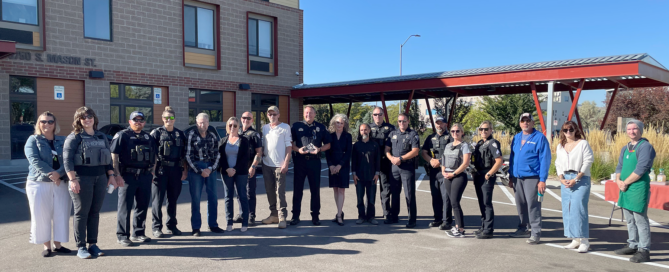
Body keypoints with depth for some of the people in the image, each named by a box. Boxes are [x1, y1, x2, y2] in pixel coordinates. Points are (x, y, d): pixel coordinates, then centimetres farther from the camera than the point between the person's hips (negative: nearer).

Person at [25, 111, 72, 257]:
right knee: (41, 215, 2)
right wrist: (50, 174, -19)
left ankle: (57, 244, 15)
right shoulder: (33, 140, 4)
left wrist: (59, 173, -19)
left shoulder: (63, 141, 10)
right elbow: (34, 160, -10)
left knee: (61, 215, 3)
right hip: (39, 184, -2)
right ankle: (46, 246, 13)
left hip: (61, 183, 2)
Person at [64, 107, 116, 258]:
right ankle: (81, 247, 8)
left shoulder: (102, 137, 14)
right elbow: (67, 159, -10)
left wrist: (111, 175, 11)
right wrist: (73, 179, -18)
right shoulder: (74, 137, -2)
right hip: (82, 178, -5)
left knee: (95, 212, 9)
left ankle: (93, 244, 17)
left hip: (100, 178, 5)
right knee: (81, 213, 0)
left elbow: (108, 158, 19)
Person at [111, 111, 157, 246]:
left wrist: (152, 172, 11)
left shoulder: (148, 137, 15)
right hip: (127, 176, -5)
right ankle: (122, 235, 10)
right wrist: (117, 175, -15)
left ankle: (138, 233, 22)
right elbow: (114, 156, -8)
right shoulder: (122, 135, -2)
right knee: (125, 207, 1)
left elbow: (154, 156, 21)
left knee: (143, 206, 10)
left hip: (145, 176, 5)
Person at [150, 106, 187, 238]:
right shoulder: (156, 133, 0)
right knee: (157, 200, 0)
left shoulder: (180, 134, 11)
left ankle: (171, 226, 21)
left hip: (176, 170, 4)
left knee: (173, 200, 11)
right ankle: (157, 227, 8)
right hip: (160, 170, -4)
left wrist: (185, 170, 7)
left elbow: (184, 154, 13)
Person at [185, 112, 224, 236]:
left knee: (213, 197, 7)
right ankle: (196, 228, 9)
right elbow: (188, 156, -6)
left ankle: (213, 225, 19)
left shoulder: (213, 136, 7)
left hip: (211, 169, 4)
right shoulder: (191, 135, -3)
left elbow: (217, 154, 8)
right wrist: (199, 171, -9)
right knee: (195, 199, 0)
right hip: (195, 169, -4)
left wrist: (211, 169, -5)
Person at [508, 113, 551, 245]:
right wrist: (511, 177, 14)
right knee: (520, 205, 12)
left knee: (533, 205, -6)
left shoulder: (540, 138, -4)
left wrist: (542, 180, -14)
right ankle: (523, 229, 25)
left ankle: (535, 233, 1)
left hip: (532, 178, -6)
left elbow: (545, 159, -8)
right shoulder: (516, 138, 15)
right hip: (518, 178, 6)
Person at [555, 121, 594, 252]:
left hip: (581, 179, -6)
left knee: (578, 208, -14)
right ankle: (575, 240, 13)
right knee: (567, 209, 4)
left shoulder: (583, 143, -1)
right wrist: (561, 179, 0)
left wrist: (575, 179, -12)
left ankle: (584, 240, -8)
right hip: (565, 180, 6)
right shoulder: (560, 146, 15)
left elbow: (587, 162, -7)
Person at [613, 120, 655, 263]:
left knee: (640, 220, -4)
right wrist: (618, 180, -3)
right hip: (625, 188, 8)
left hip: (639, 188, -8)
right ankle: (632, 246, 27)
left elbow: (641, 169, -17)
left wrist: (625, 183, -13)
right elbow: (619, 166, 16)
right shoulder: (625, 148, 16)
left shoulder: (645, 146, -9)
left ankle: (644, 251, 1)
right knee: (630, 220, 16)